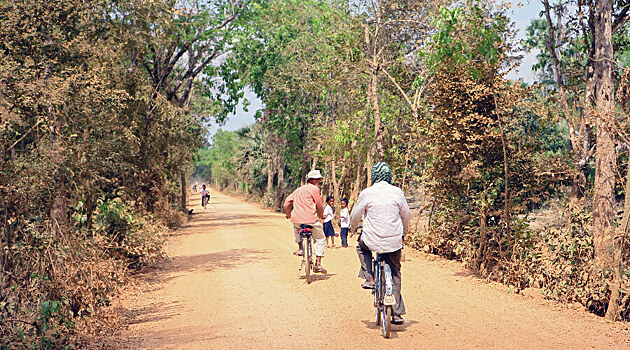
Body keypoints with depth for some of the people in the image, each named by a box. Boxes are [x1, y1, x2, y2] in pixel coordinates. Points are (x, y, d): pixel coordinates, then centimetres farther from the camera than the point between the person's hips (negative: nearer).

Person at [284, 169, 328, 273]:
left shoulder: (298, 190, 20)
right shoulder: (314, 189, 1)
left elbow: (287, 202, 19)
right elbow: (319, 205, 0)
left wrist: (288, 214, 35)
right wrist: (321, 216, 20)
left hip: (296, 220, 6)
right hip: (311, 220, -5)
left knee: (296, 226, 41)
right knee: (320, 239, 12)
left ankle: (300, 247, 27)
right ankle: (318, 264, 5)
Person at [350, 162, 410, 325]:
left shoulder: (367, 193, -6)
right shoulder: (397, 192, 0)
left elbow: (355, 216, 2)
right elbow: (406, 215, 11)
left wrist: (354, 227, 26)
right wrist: (403, 234, 30)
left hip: (372, 241, -2)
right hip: (394, 242, 2)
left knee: (362, 247, 33)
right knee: (395, 274, 16)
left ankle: (369, 278, 15)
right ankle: (397, 313, 15)